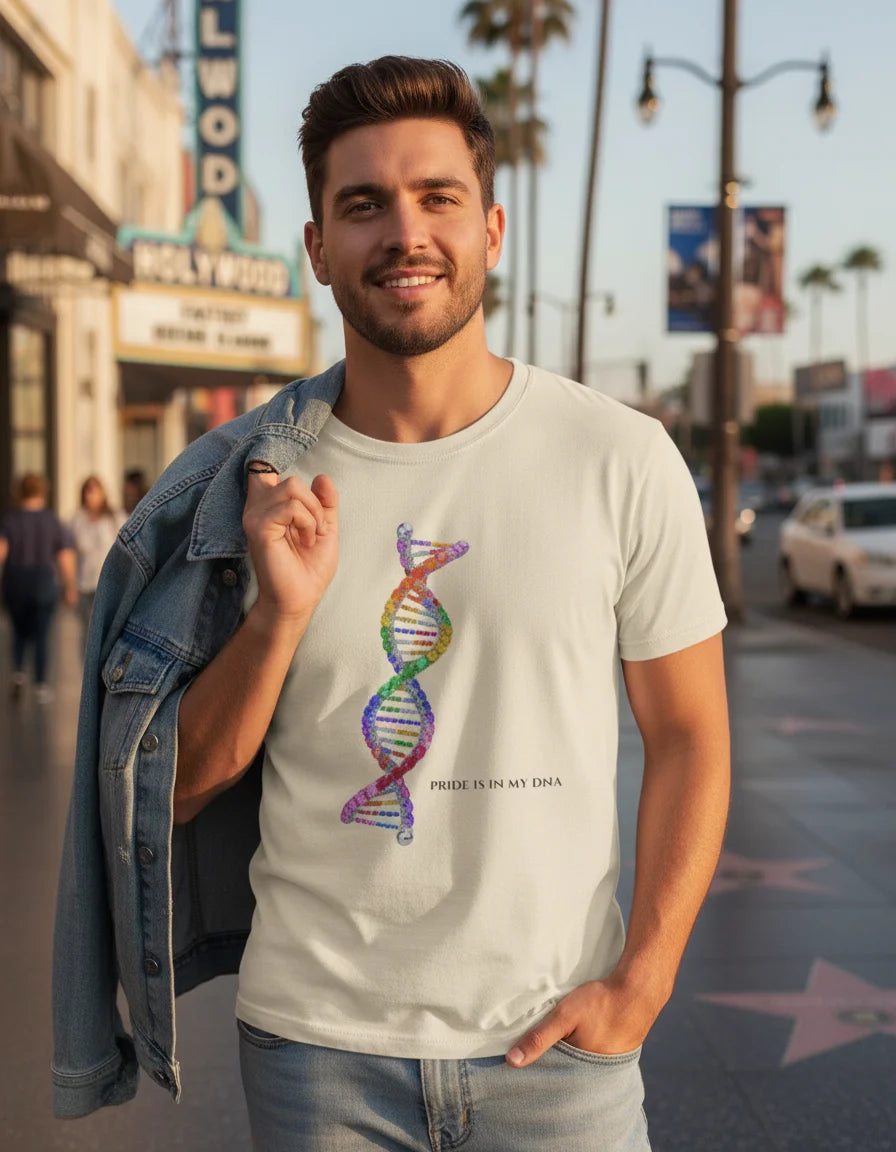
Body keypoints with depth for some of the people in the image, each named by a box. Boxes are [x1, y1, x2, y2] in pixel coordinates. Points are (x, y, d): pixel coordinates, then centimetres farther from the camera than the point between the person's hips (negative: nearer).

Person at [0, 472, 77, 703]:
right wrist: (70, 587, 8)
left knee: (20, 631, 20)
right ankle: (41, 686, 0)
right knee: (41, 635, 5)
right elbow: (66, 557, -2)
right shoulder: (54, 522, -1)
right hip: (44, 585, -1)